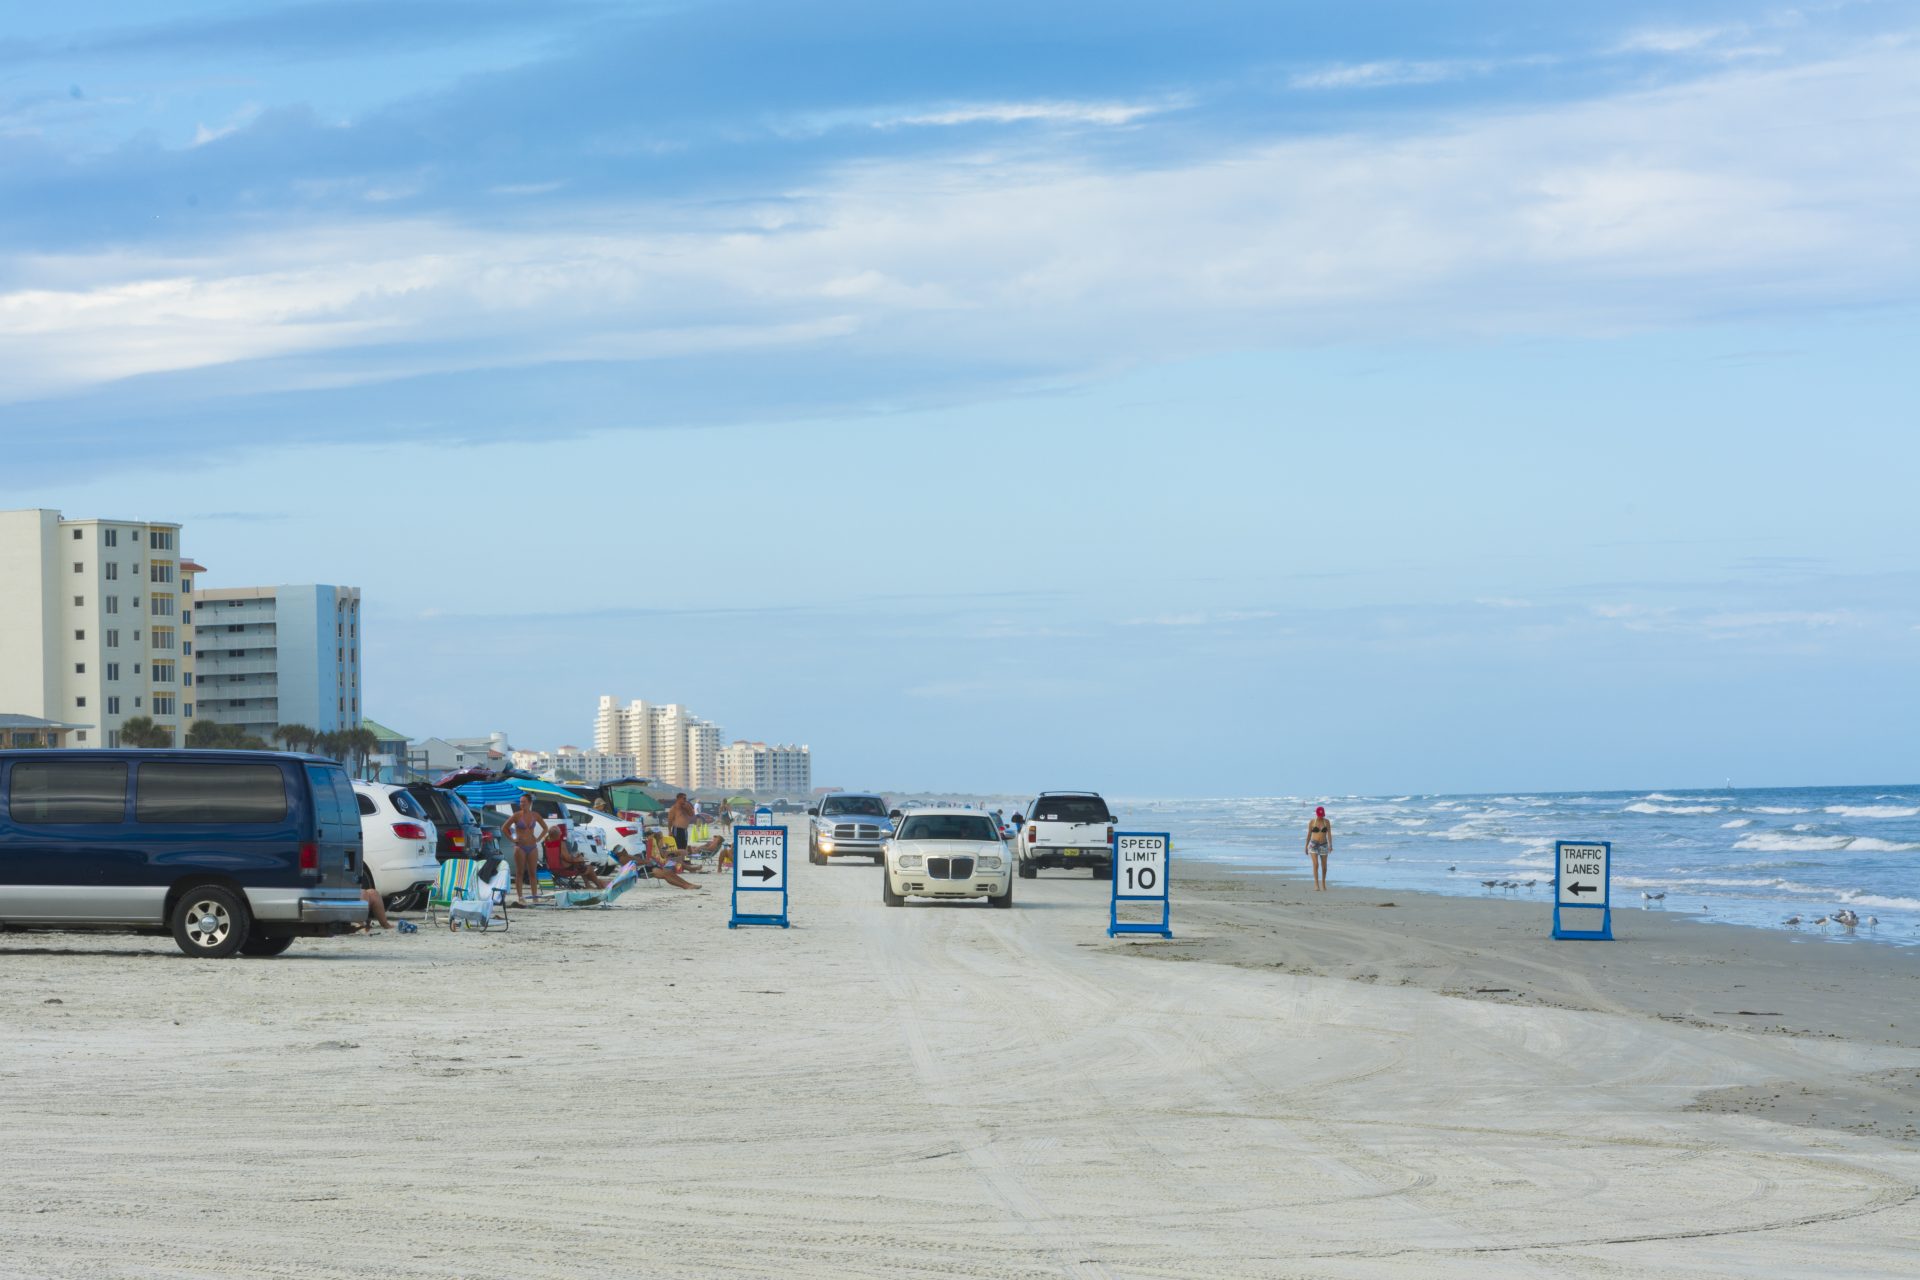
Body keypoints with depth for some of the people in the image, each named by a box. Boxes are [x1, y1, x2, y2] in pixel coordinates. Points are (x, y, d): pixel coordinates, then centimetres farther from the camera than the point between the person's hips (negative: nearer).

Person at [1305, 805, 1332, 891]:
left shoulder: (1327, 822, 0)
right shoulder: (1312, 822, -2)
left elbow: (1329, 834, -4)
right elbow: (1309, 835, 4)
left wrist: (1330, 845, -16)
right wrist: (1306, 847, 7)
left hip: (1323, 845, 2)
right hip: (1314, 845, -2)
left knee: (1324, 866, 9)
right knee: (1315, 864, -17)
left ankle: (1323, 882, 31)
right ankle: (1316, 885, -18)